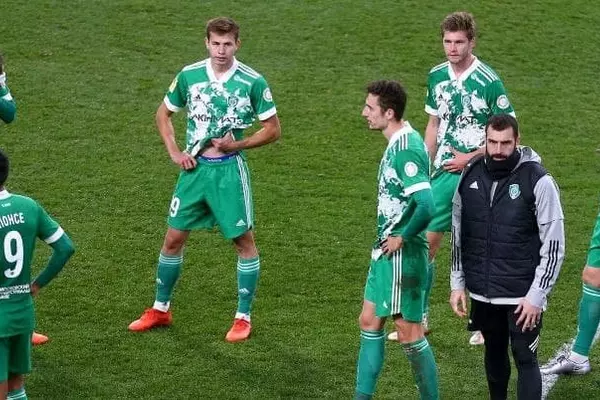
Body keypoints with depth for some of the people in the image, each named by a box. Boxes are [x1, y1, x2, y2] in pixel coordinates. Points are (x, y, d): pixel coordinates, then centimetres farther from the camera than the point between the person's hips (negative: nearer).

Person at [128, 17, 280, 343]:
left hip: (229, 169, -3)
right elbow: (163, 114, 13)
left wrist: (237, 145, -14)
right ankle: (160, 310, 24)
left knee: (243, 241, 1)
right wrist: (174, 152, 1)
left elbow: (273, 129, -3)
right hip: (194, 167, 3)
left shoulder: (253, 82, -9)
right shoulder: (189, 75, -1)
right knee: (173, 238, 8)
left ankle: (243, 317, 15)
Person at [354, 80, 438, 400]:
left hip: (403, 253, -10)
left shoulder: (406, 149, -22)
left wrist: (402, 238, -18)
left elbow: (425, 205, -31)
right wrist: (386, 239, 13)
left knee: (408, 332, -1)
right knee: (370, 321, 15)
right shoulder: (398, 143, 9)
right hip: (386, 251, 10)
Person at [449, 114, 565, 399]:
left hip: (523, 297, -5)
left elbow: (554, 244, -11)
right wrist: (457, 284, 9)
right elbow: (458, 234, 11)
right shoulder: (470, 176, 1)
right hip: (482, 293, 5)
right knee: (494, 354, 19)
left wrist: (537, 296, -14)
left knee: (525, 358, -1)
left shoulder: (537, 181, -13)